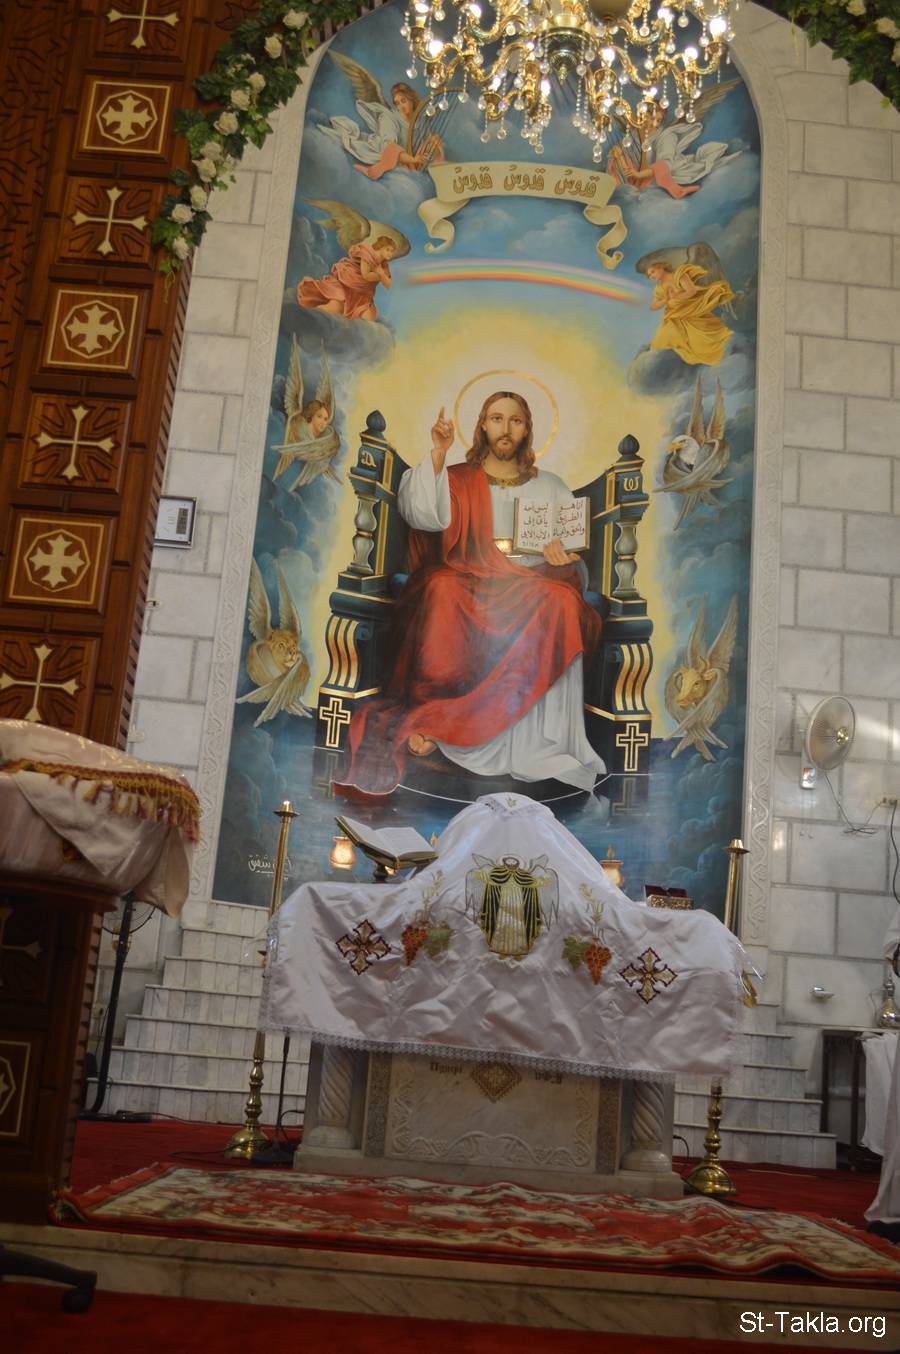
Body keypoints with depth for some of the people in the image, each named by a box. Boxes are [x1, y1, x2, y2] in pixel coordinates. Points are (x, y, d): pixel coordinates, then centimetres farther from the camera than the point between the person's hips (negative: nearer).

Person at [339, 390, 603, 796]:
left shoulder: (550, 486, 23)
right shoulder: (457, 480, 17)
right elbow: (421, 514, -2)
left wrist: (564, 551, -7)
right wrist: (437, 454, -8)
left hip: (532, 585, 1)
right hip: (469, 585, -1)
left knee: (560, 602, -33)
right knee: (443, 590, -36)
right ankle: (424, 714, -32)